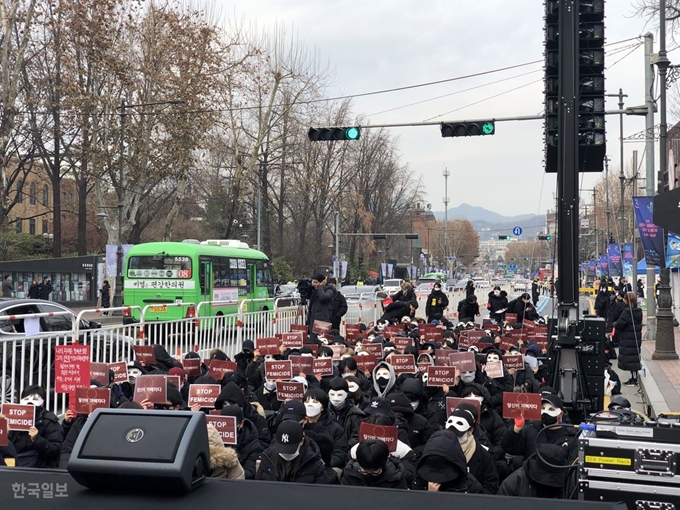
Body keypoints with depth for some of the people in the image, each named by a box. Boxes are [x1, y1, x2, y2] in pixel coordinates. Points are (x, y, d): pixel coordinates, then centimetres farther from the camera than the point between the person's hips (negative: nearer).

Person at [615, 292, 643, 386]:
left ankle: (634, 380, 2)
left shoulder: (627, 312, -20)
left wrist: (614, 324, 1)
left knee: (630, 359, -2)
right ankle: (634, 378, 23)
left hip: (628, 340, -9)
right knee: (634, 358, 15)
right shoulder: (638, 311, 7)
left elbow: (619, 325, -21)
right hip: (636, 338, 9)